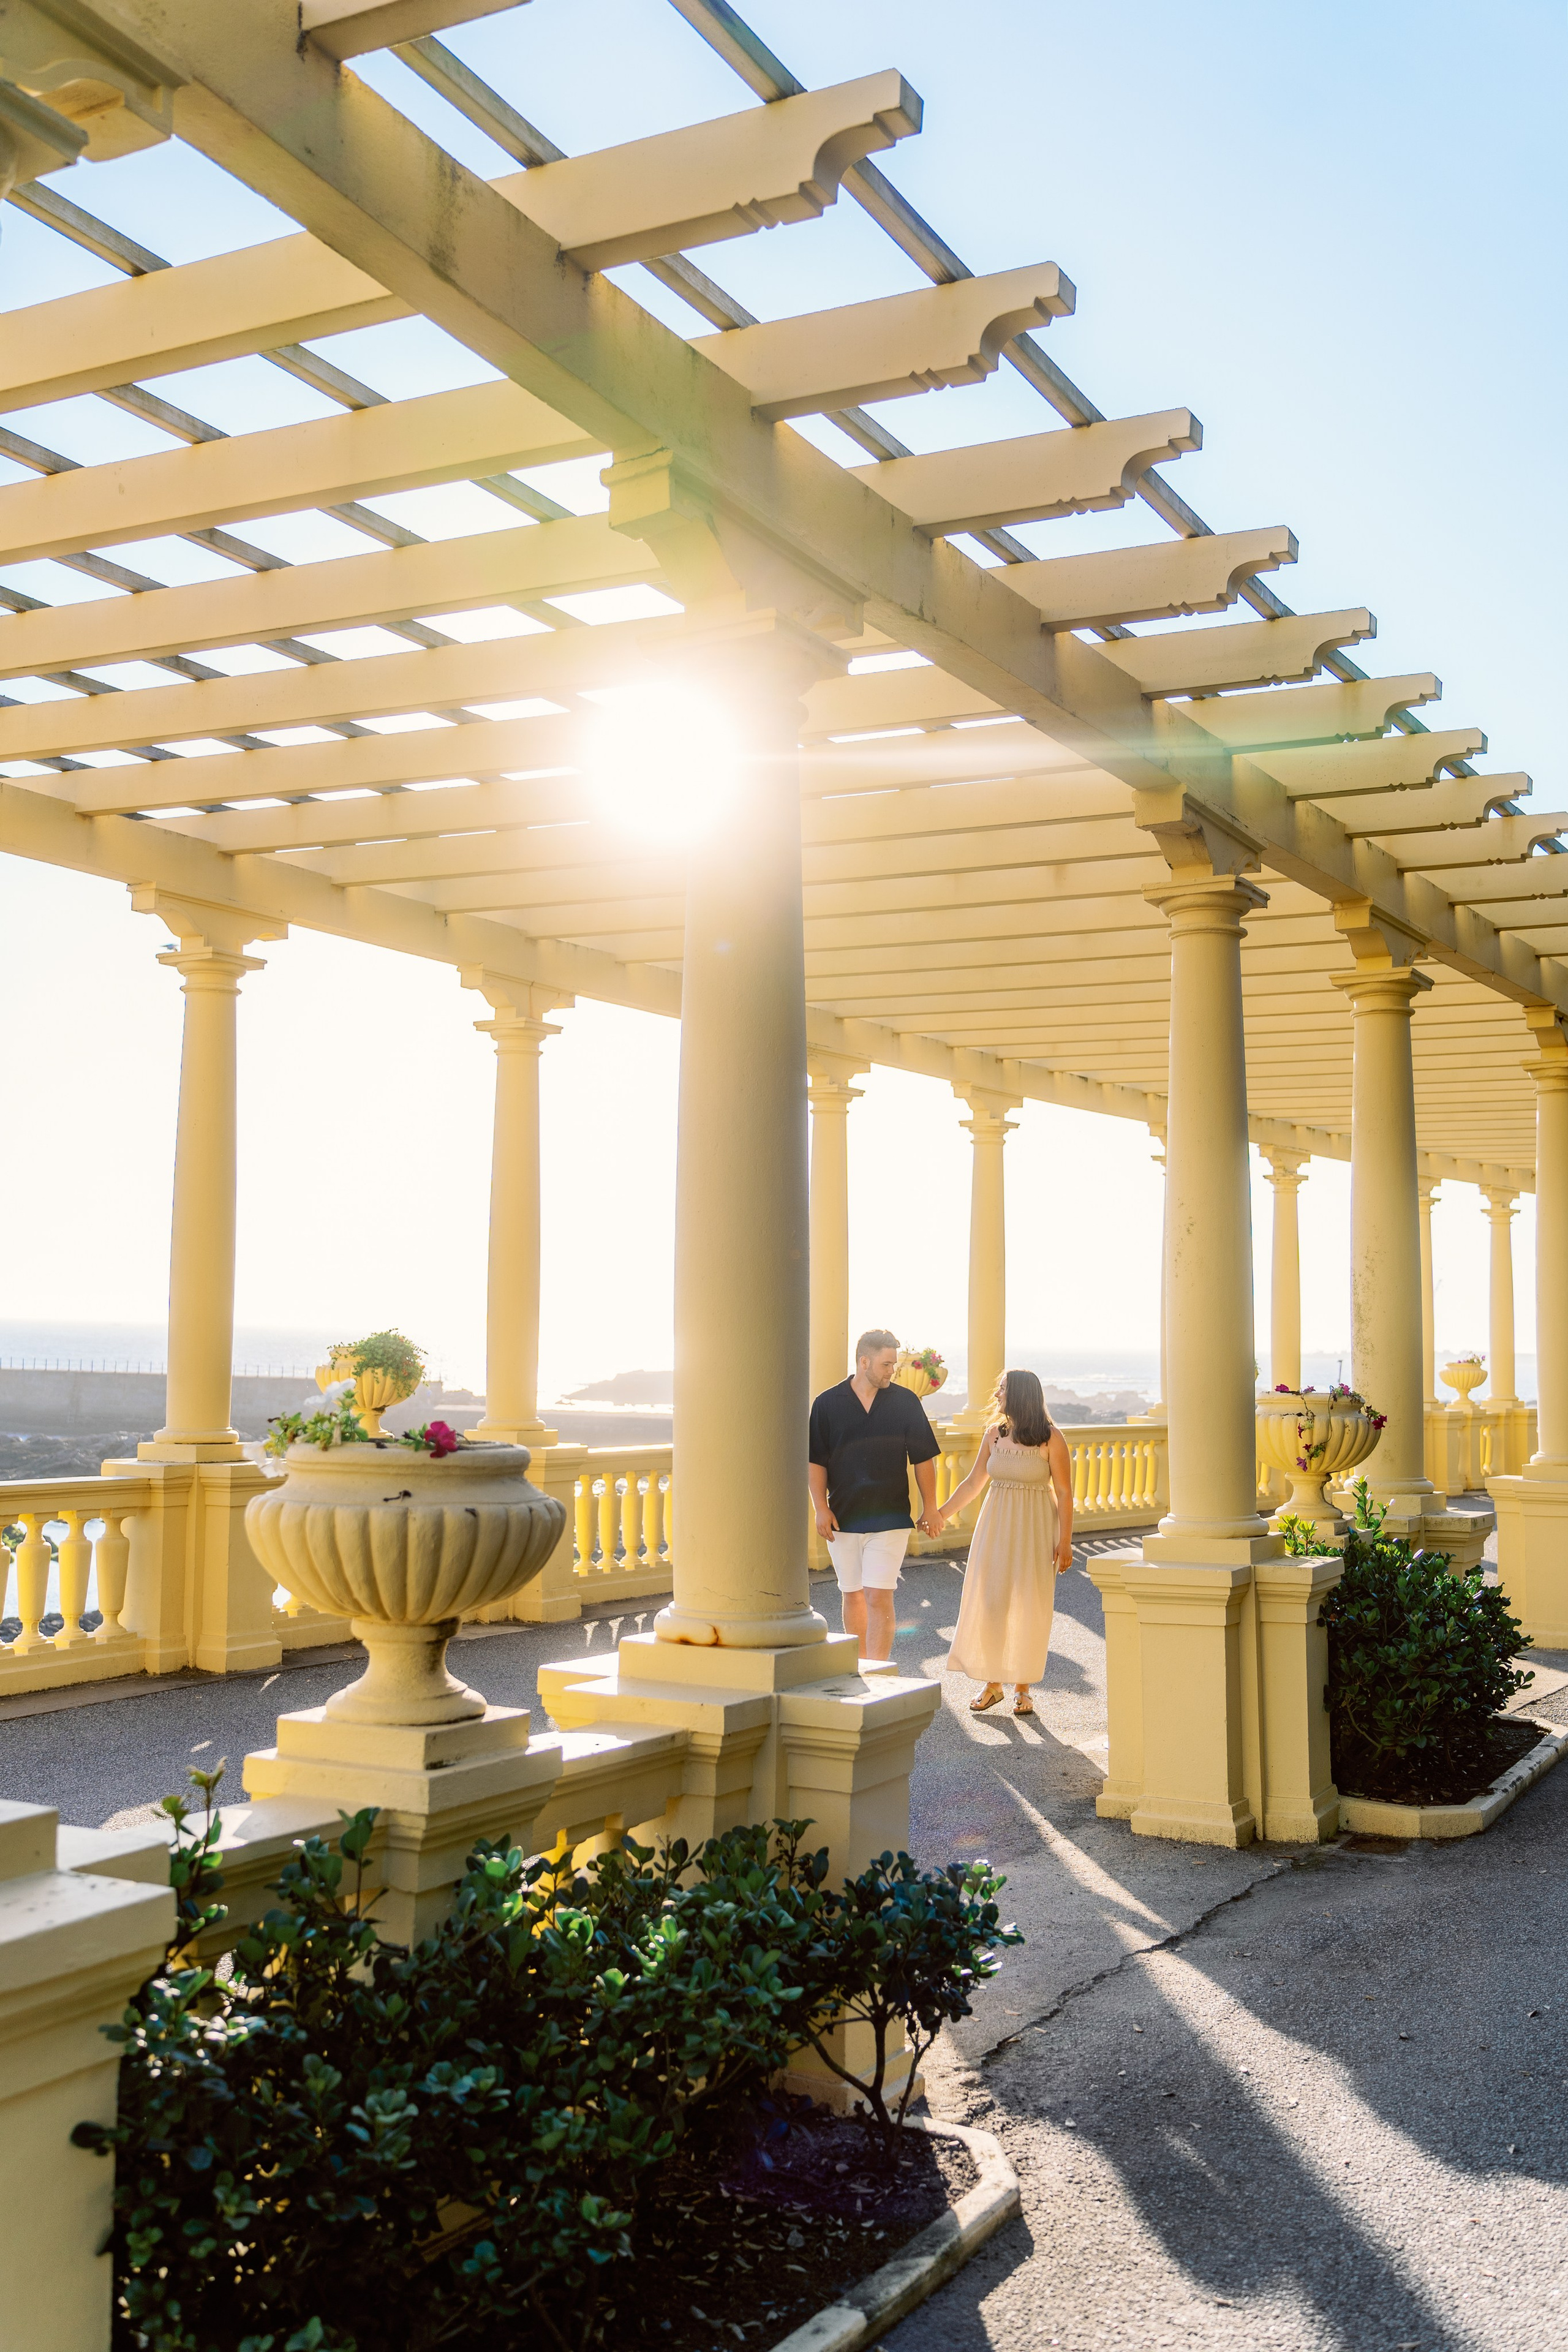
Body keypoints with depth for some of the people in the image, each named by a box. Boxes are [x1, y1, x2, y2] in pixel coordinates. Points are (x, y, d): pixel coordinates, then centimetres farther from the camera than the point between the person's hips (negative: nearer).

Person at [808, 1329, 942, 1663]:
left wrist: (930, 1507, 7)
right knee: (853, 1596, 11)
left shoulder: (905, 1402, 2)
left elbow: (922, 1458, 7)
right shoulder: (828, 1403, 1)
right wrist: (821, 1508, -4)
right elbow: (816, 1460, 3)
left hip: (890, 1518, -1)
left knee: (879, 1598, -10)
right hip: (843, 1518, 1)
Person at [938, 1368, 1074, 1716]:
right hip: (996, 1528, 4)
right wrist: (941, 1515, 5)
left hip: (1035, 1530, -4)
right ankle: (992, 1684, 13)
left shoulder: (1050, 1439, -8)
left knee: (1028, 1607, 0)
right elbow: (974, 1482, 11)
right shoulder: (994, 1435, 4)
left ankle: (1022, 1688, 12)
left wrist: (1065, 1542, -10)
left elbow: (1064, 1492, -7)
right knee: (988, 1603, 1)